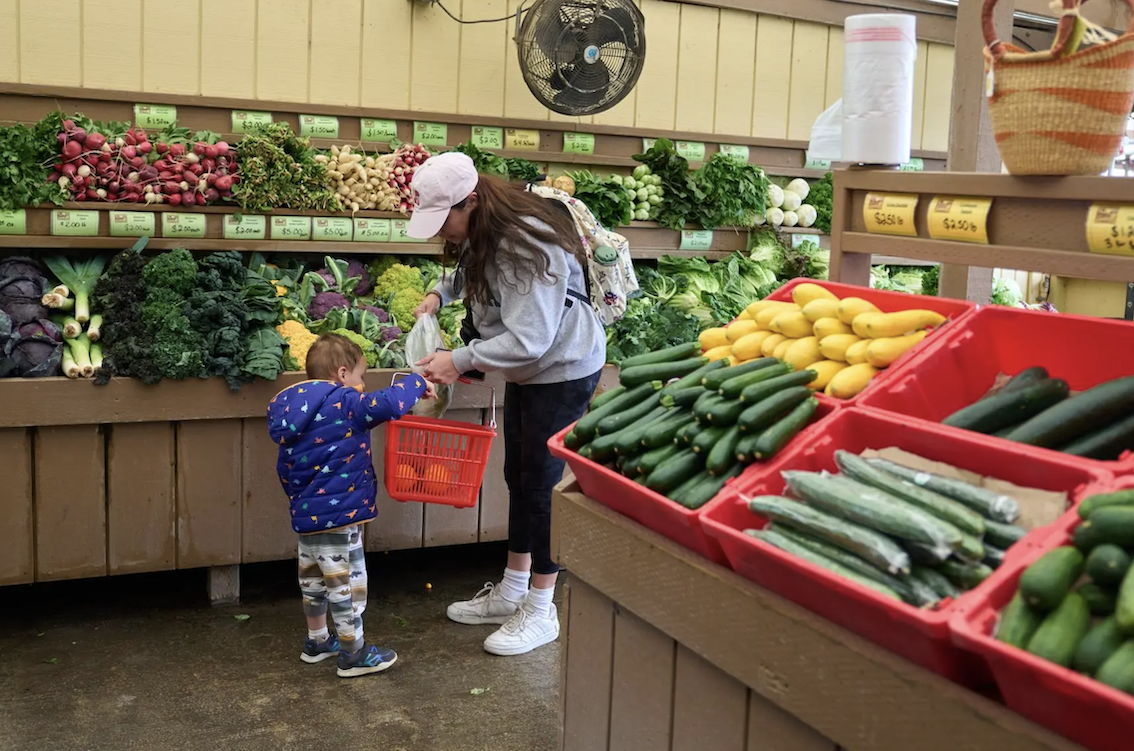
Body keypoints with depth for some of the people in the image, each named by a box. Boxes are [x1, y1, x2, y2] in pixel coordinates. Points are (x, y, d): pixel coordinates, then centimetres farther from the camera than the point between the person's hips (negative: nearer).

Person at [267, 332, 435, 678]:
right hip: (337, 516, -9)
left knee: (312, 578, 22)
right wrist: (418, 383, -10)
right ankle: (353, 654, 12)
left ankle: (317, 641, 38)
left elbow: (285, 467, 18)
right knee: (347, 583, 2)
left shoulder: (292, 409, 11)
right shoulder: (344, 403, -16)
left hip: (306, 514, 9)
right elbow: (388, 404, -27)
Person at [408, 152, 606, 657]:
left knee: (542, 483, -4)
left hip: (563, 369, -10)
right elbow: (472, 272, 24)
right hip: (526, 370, 10)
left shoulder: (528, 245, -29)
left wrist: (460, 361, -27)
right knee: (518, 477, 16)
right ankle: (512, 591, 30)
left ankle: (540, 611, 10)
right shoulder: (482, 235, 0)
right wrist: (440, 293, 4)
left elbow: (528, 339, -31)